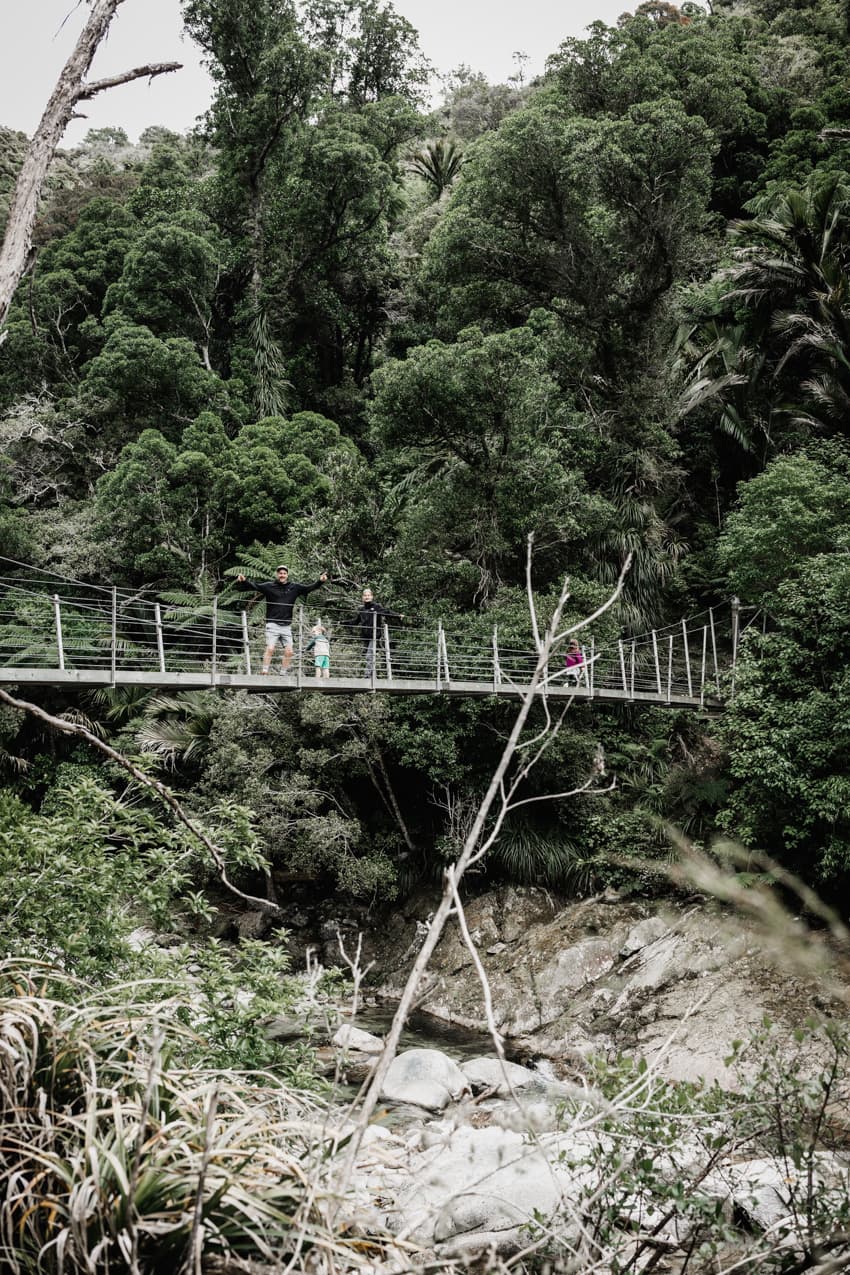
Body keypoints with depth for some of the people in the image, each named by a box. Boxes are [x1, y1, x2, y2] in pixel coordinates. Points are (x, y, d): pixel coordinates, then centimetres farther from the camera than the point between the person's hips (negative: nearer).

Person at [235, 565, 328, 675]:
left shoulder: (294, 587, 10)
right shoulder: (269, 586, 0)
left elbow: (310, 588, 10)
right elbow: (254, 585, -9)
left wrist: (320, 581, -4)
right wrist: (244, 581, -27)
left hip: (286, 626, 4)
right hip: (272, 624, -4)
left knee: (289, 652, 0)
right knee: (270, 649, -15)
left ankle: (283, 674, 10)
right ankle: (264, 672, -11)